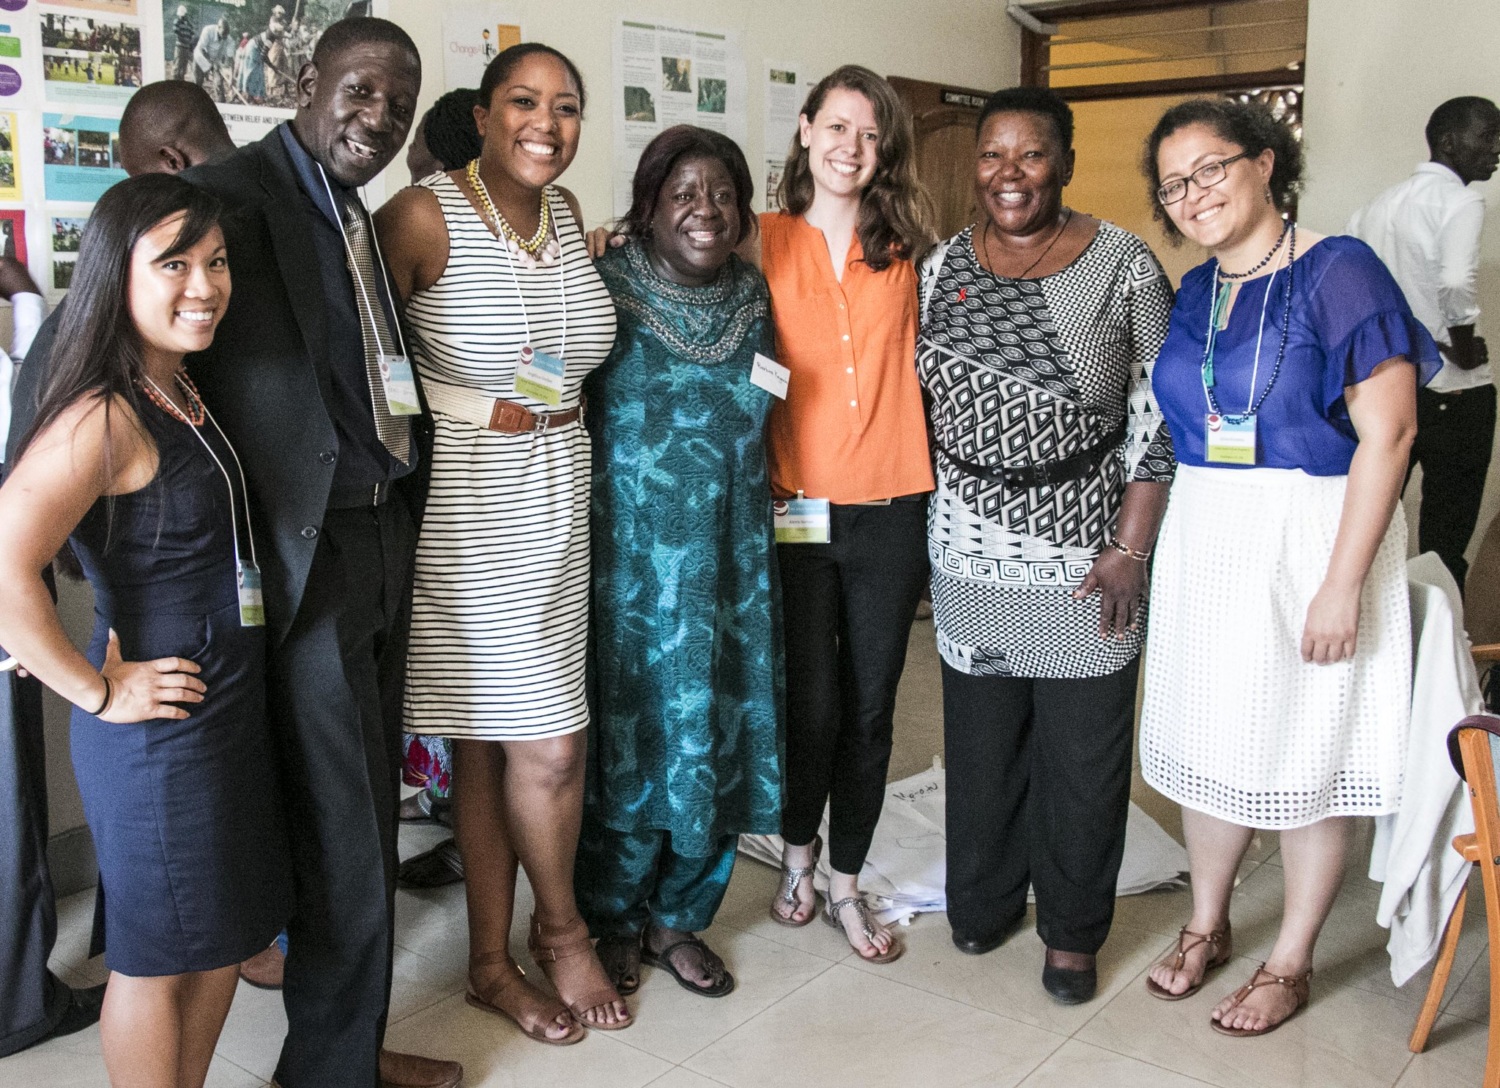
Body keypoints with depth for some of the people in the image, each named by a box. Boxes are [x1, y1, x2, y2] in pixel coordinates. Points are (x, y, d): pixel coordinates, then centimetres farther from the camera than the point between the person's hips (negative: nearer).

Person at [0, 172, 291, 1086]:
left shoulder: (186, 396, 6)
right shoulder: (103, 417, -21)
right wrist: (97, 690, -20)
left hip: (234, 710, 9)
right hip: (157, 731, -8)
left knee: (223, 932, 21)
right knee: (157, 956, 10)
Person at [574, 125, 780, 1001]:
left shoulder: (752, 295, 8)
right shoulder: (607, 287, -6)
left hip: (731, 560, 5)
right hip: (631, 556, -4)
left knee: (718, 732, 8)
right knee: (630, 731, 4)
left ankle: (679, 915, 28)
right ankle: (616, 920, 26)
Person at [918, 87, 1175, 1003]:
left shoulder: (1123, 264, -6)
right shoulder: (943, 267, 5)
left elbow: (1157, 416, -6)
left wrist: (1129, 550, -11)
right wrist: (929, 532, 8)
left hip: (1085, 558, -2)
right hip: (972, 554, 3)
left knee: (1083, 750, 8)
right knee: (982, 739, 14)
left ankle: (1074, 929, 27)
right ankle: (986, 899, 35)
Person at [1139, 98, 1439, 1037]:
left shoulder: (1338, 272, -11)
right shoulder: (1196, 293, 8)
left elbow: (1387, 432, -17)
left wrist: (1342, 583, -20)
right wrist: (1173, 539, 9)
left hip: (1311, 539, -6)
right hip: (1205, 544, 6)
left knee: (1308, 755, 7)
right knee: (1207, 744, 14)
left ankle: (1291, 962, 25)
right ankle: (1208, 925, 35)